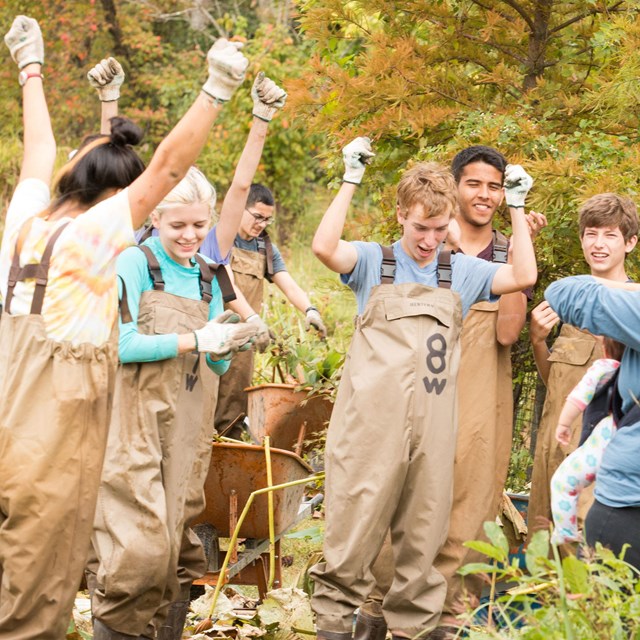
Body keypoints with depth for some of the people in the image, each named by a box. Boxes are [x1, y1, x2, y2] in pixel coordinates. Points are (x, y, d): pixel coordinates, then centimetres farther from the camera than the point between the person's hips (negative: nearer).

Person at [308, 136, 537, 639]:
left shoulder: (462, 272, 13)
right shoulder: (374, 262, 5)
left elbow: (523, 277, 4)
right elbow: (324, 247, -12)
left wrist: (517, 207, 5)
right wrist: (350, 182, -10)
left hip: (433, 424, 3)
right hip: (372, 421, -3)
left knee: (423, 531, 8)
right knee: (357, 523, -1)